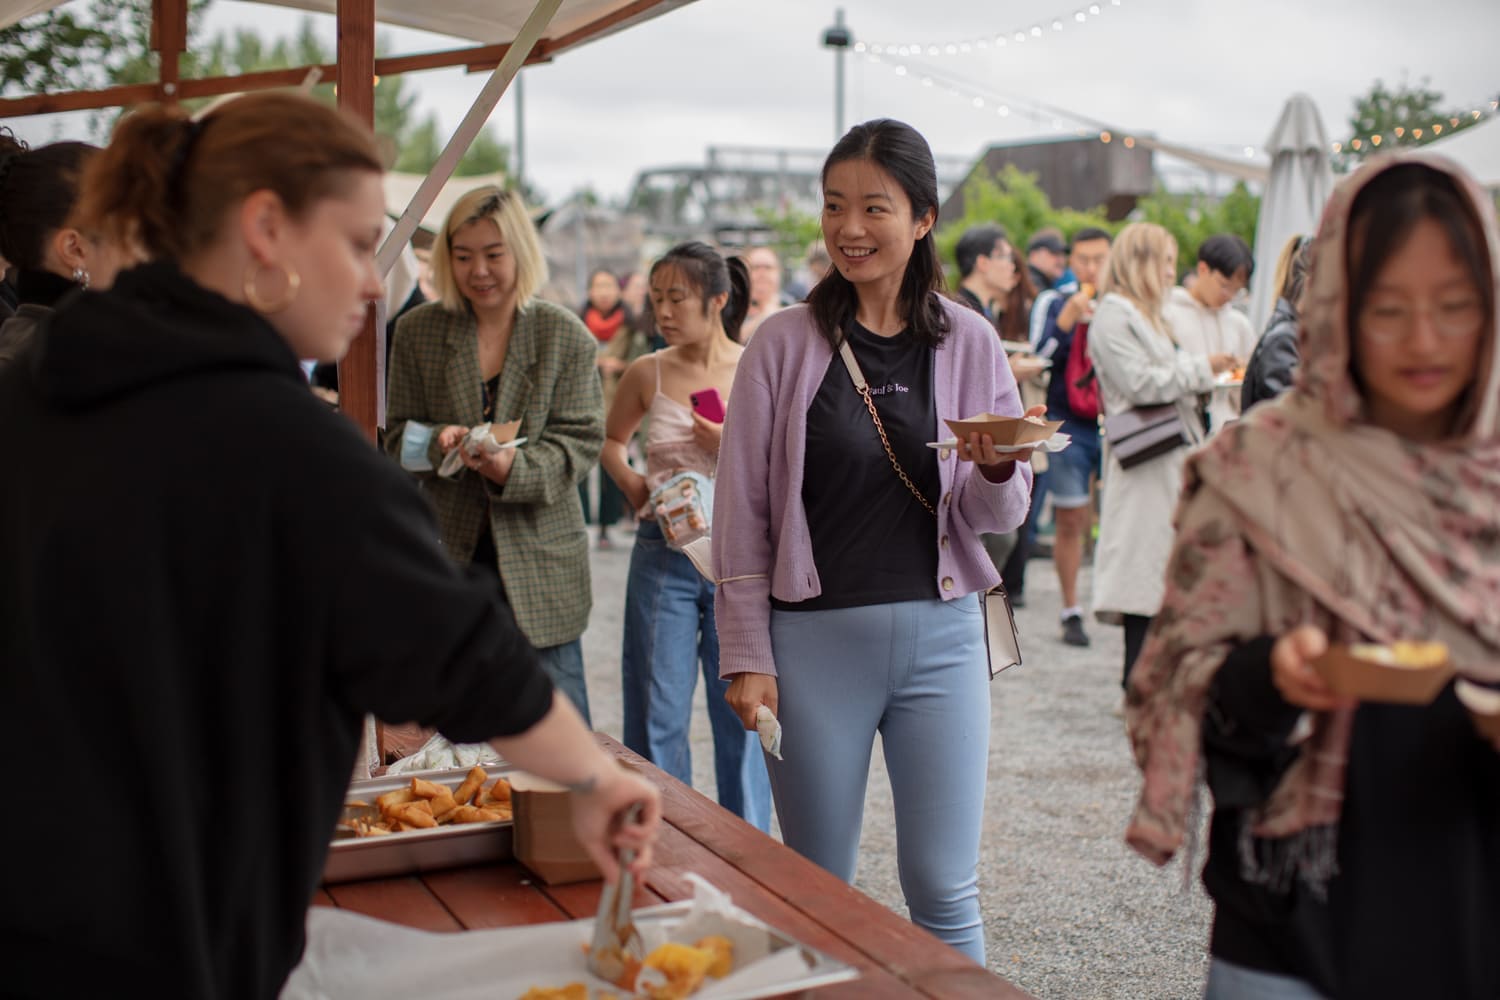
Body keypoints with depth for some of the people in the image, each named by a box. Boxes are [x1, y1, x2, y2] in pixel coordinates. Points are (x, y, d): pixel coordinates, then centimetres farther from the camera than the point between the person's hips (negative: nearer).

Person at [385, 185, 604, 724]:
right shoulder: (417, 331, 4)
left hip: (542, 558, -2)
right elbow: (397, 436, 6)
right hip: (450, 553, 2)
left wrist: (515, 467, -24)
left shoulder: (566, 335, -1)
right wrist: (439, 443, -18)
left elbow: (580, 439, -5)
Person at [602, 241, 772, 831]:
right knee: (656, 715, 5)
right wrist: (632, 487, 3)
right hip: (664, 557, 1)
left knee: (741, 713, 7)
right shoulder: (648, 373, 3)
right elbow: (611, 439, 20)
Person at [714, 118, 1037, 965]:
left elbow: (1004, 514, 7)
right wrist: (747, 656, -4)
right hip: (816, 638, -1)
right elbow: (742, 512, 0)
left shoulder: (970, 343, 3)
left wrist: (997, 472, -16)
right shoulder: (786, 343, -1)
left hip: (940, 636, 1)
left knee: (945, 888, 5)